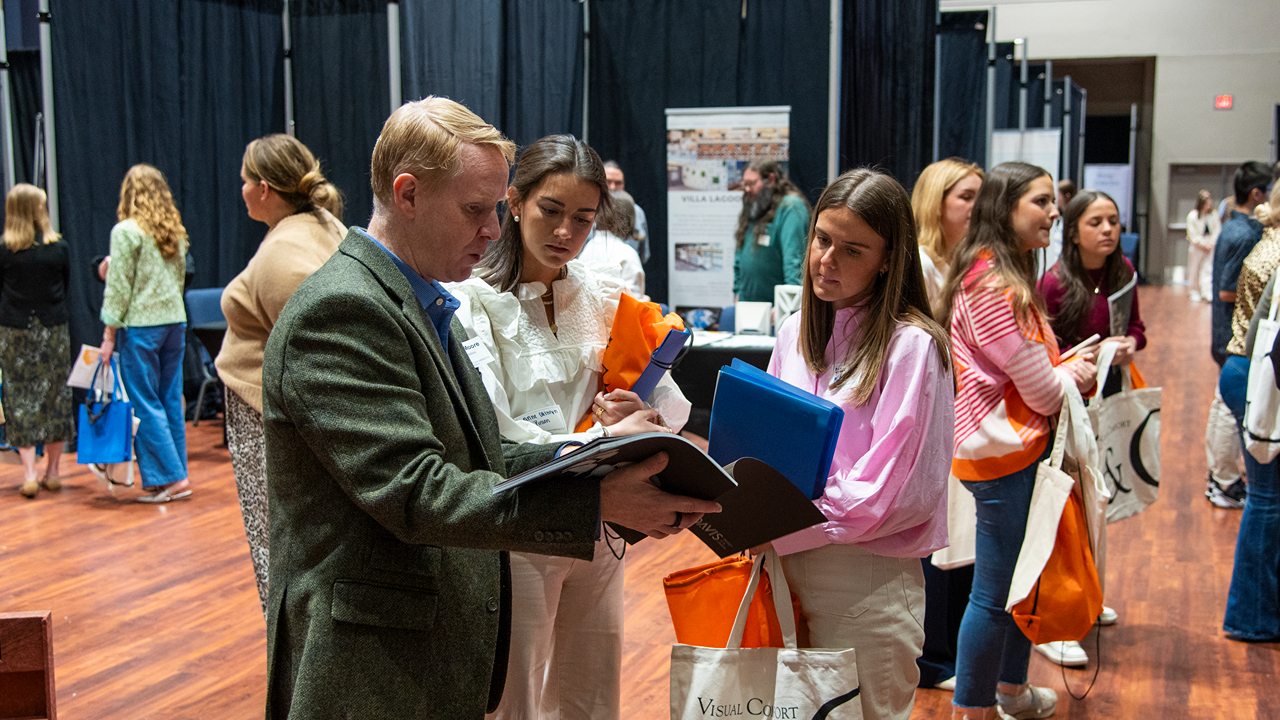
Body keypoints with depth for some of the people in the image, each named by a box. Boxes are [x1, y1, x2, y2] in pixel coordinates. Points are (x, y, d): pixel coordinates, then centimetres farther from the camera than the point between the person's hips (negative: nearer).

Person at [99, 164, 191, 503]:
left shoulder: (126, 231, -9)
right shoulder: (175, 231, 9)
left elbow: (119, 288, -9)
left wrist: (109, 334, -4)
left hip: (140, 324, -6)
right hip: (175, 322, 6)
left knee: (145, 405, 0)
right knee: (171, 400, 10)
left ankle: (170, 477, -2)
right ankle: (177, 477, 13)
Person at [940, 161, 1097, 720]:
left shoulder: (1002, 276, 13)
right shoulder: (994, 286, -21)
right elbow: (1041, 391, -17)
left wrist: (1067, 368, 1)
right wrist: (1077, 375, 3)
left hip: (1018, 448, 11)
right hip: (1003, 453, -11)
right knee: (994, 592, 0)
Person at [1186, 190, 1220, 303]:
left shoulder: (1214, 215, -1)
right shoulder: (1192, 216, -10)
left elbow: (1217, 230, 2)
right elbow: (1193, 235, -9)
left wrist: (1211, 244, -8)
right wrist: (1203, 244, -11)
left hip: (1209, 247, 2)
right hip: (1196, 247, -2)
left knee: (1207, 269, -2)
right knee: (1194, 270, 6)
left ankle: (1207, 294, -1)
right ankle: (1195, 293, 18)